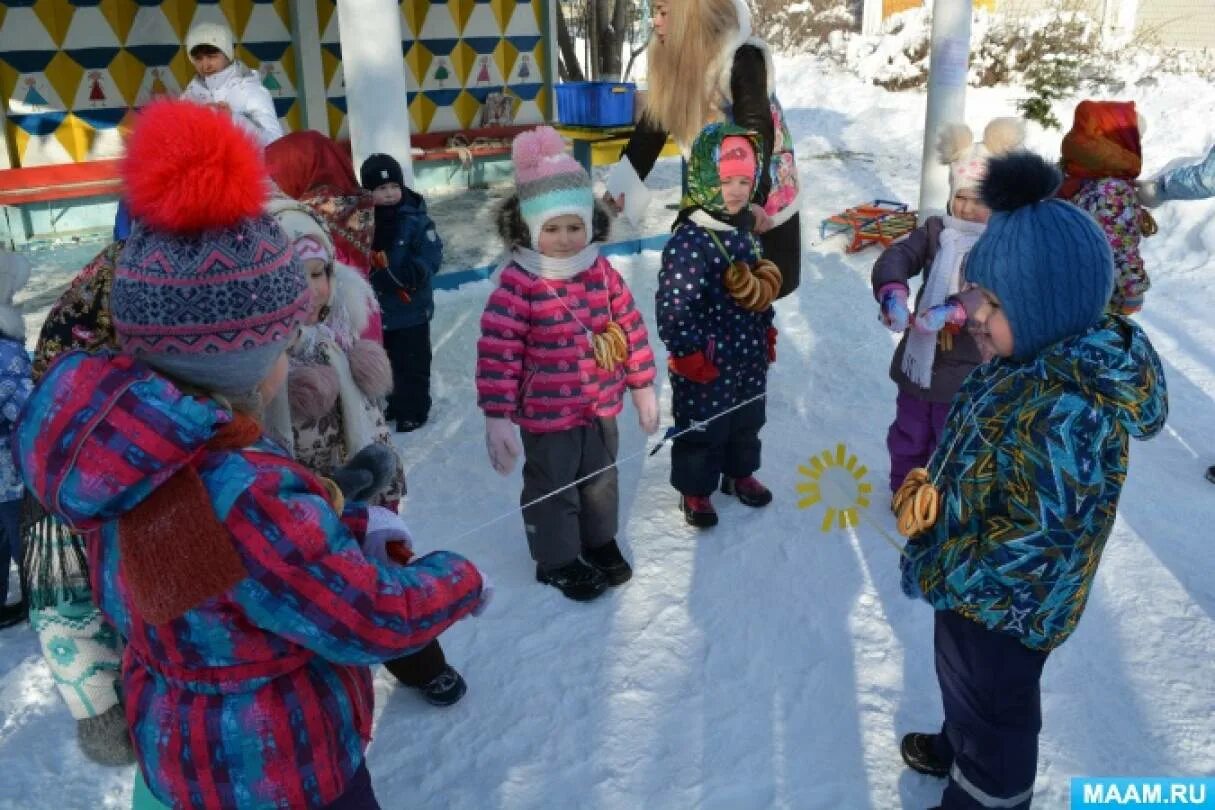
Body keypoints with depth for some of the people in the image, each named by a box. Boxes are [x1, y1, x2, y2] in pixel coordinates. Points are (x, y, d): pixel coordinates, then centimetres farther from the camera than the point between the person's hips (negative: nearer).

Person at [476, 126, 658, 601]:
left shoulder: (602, 272, -5)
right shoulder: (518, 285, -21)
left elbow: (630, 328, 4)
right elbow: (497, 353, -20)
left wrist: (642, 386, 7)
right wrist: (497, 418, -20)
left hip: (602, 407, 5)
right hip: (547, 414, -5)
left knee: (601, 480, 24)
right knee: (554, 490, 14)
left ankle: (600, 542, 49)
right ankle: (557, 559, 36)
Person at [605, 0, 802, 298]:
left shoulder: (743, 58, -24)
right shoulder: (673, 60, -3)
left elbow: (757, 131, -31)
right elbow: (654, 123, 5)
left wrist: (753, 197, -44)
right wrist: (621, 182, 4)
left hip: (763, 199, -6)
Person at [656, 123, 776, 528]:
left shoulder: (745, 232, 4)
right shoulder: (688, 241, -24)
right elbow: (674, 307, -25)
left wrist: (766, 333, 18)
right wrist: (690, 356, -20)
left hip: (749, 356, 8)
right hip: (707, 363, -8)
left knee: (747, 421, 24)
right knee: (701, 430, 9)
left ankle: (739, 473, 45)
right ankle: (695, 489, 29)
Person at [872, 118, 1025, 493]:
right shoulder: (935, 230, -1)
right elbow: (896, 257, -14)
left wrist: (953, 314, -42)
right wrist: (893, 294, -34)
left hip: (967, 373, -4)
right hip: (919, 359, 5)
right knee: (908, 434, 24)